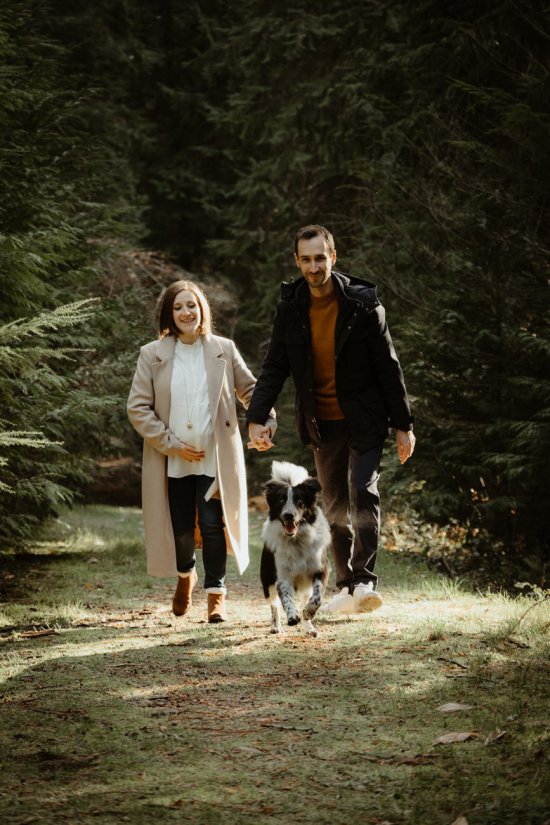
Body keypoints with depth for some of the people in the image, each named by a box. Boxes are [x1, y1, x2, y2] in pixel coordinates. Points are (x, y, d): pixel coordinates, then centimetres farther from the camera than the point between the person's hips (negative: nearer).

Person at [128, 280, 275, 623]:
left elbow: (250, 389, 12)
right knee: (180, 527, 7)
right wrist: (171, 443, -8)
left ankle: (216, 594, 5)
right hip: (172, 461, 0)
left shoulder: (224, 350, 4)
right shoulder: (152, 355, 0)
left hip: (216, 459, 0)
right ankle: (185, 575, 38)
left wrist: (265, 422, -5)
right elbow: (138, 407, -2)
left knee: (213, 524, -8)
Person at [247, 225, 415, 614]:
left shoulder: (362, 303, -10)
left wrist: (403, 425, -7)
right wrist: (256, 417, -7)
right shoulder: (290, 308, -1)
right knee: (335, 506, 9)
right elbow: (274, 367, 5)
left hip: (364, 421, -4)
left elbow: (388, 366, -6)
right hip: (323, 425, 4)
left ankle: (364, 582, -21)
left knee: (363, 492, -18)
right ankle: (347, 586, 18)